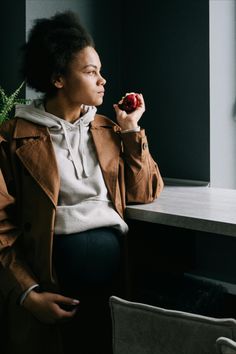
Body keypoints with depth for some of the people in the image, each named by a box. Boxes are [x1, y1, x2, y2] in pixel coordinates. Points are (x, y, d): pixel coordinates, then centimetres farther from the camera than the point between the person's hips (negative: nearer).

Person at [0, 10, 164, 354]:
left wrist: (130, 130, 6)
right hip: (54, 282, -4)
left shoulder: (108, 130, 14)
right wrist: (28, 293, -13)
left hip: (119, 256, 4)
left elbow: (146, 193, 12)